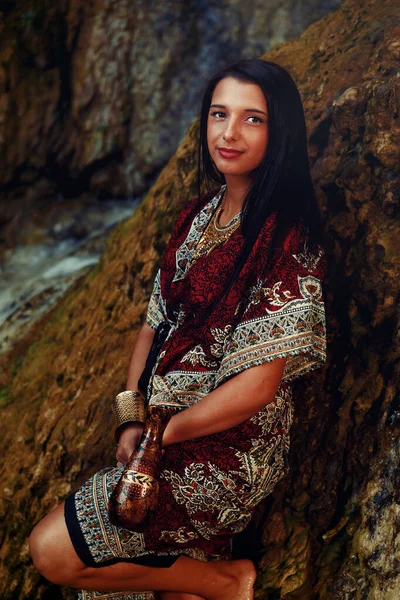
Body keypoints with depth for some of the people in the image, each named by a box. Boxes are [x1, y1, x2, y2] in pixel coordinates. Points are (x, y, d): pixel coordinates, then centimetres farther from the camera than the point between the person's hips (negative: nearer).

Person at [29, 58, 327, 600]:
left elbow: (255, 388, -20)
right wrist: (132, 421, -2)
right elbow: (157, 322, 10)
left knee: (53, 551, -10)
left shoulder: (288, 240, -18)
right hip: (166, 429, 7)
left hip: (230, 448, -7)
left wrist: (160, 433, -9)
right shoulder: (198, 215, 7)